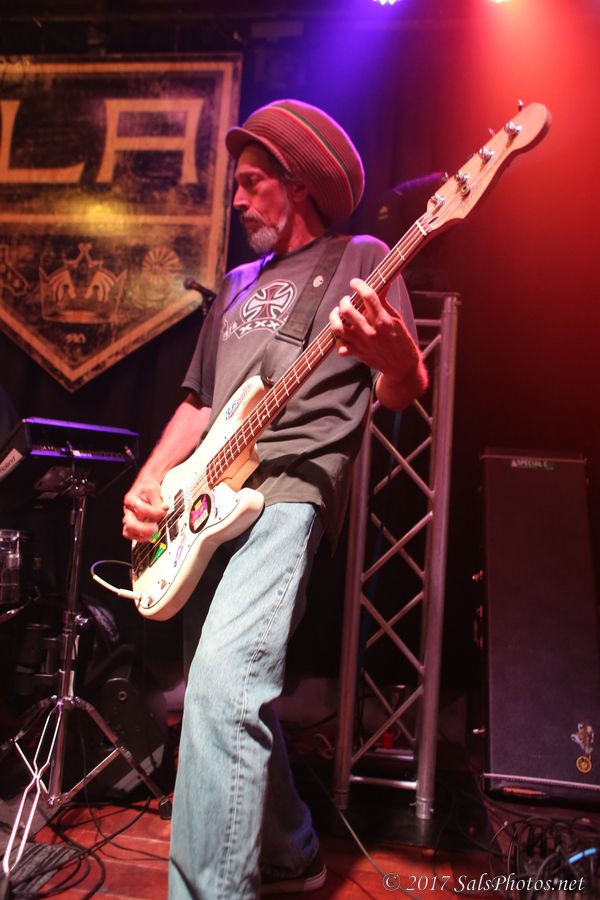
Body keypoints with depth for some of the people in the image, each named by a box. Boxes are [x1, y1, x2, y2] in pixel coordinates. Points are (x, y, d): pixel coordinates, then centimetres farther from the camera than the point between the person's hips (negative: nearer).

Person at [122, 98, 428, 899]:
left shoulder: (360, 259, 7)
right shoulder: (237, 286, 26)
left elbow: (404, 391, -3)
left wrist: (392, 352, -28)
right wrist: (150, 479, 6)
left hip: (289, 491, -7)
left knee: (222, 685, -26)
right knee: (227, 692, 11)